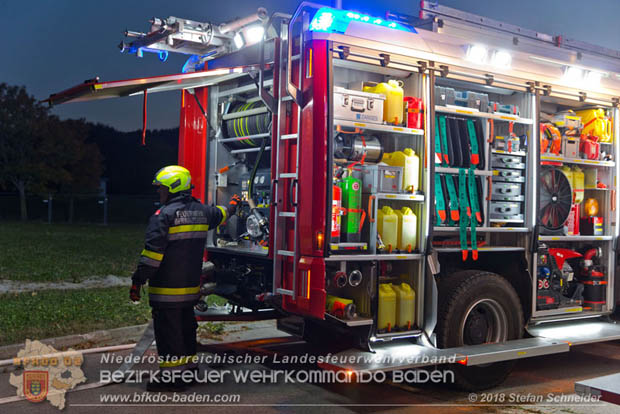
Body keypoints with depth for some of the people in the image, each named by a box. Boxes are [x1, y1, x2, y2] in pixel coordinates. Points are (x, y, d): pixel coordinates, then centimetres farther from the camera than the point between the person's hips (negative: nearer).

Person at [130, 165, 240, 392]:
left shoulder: (164, 215, -15)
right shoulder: (201, 211, 8)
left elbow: (153, 251, -19)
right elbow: (219, 214, 31)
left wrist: (138, 280, -14)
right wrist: (232, 205, 54)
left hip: (167, 289, -8)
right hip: (191, 285, 8)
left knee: (168, 329, -2)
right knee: (186, 324, 20)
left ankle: (171, 376, 2)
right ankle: (189, 365, 31)